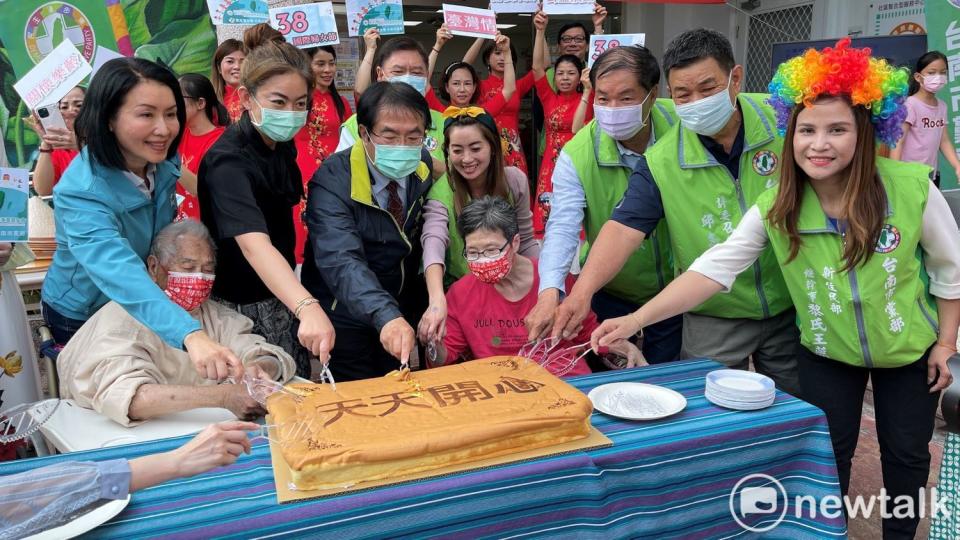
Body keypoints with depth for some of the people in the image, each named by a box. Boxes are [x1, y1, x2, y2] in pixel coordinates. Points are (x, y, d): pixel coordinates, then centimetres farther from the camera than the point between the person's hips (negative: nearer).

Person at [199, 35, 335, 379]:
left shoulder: (282, 146, 0)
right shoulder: (228, 161, -24)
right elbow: (253, 244, -40)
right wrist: (307, 307, -55)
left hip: (281, 296, 7)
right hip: (242, 309, -7)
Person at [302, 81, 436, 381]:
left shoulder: (424, 166, -9)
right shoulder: (332, 182, -27)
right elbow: (341, 261, -39)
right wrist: (386, 317, -53)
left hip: (404, 310, 5)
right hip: (347, 313, -5)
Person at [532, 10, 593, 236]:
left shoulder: (587, 99, 3)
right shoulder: (549, 99, 7)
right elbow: (537, 67, -2)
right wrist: (540, 31, -10)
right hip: (552, 166, 2)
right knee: (548, 223, 1)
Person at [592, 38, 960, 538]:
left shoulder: (911, 187, -24)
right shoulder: (776, 209, -22)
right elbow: (713, 268, -29)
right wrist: (636, 320, -40)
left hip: (909, 349, 0)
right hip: (826, 353, 0)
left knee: (906, 453, 17)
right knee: (827, 455, 12)